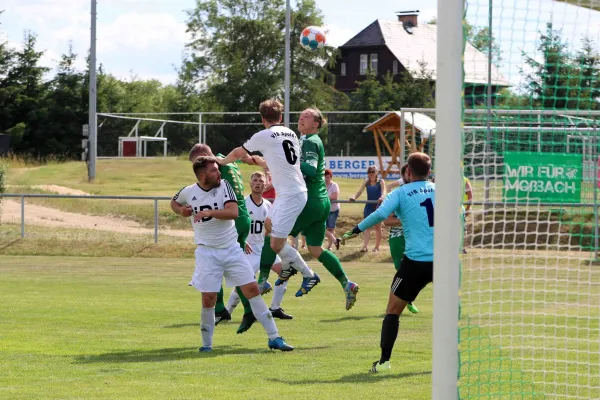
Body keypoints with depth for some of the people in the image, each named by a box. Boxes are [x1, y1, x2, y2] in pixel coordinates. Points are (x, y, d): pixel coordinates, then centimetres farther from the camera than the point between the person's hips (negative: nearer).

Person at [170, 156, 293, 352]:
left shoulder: (224, 186, -6)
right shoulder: (189, 192, -3)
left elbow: (234, 212, -19)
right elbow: (174, 202, 20)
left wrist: (209, 212, -31)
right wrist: (181, 211, -2)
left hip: (231, 248, 1)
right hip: (207, 252, -1)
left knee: (252, 289, -4)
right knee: (209, 298, -7)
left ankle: (274, 337, 0)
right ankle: (207, 344, 11)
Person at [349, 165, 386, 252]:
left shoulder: (381, 182, -8)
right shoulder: (366, 182, 1)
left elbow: (384, 192, -23)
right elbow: (360, 191, -9)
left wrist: (382, 198, -47)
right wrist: (354, 197, -31)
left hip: (378, 206, -3)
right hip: (369, 206, 3)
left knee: (377, 227, 8)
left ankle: (377, 247, 18)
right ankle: (365, 246, -20)